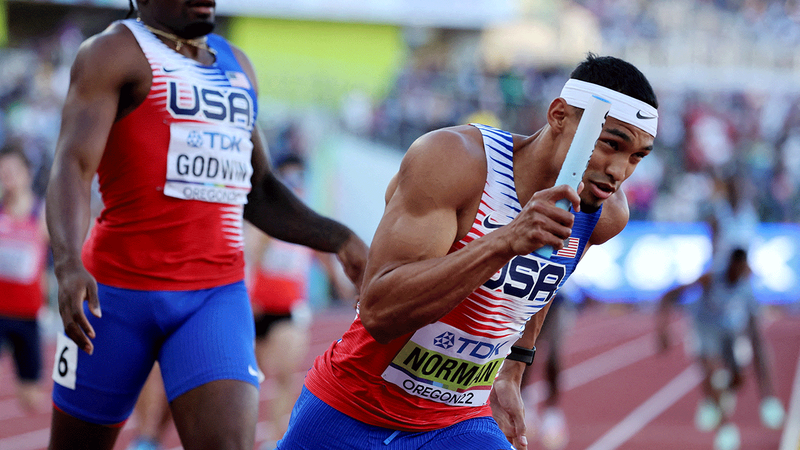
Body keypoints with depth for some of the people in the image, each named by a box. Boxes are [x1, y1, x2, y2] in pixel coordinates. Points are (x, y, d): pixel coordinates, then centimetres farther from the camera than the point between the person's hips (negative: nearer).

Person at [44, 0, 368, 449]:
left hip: (218, 297, 4)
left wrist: (339, 239, 14)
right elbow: (72, 167, -17)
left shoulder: (237, 66, 18)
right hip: (119, 290, -3)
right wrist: (69, 266, -34)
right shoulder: (114, 53, -3)